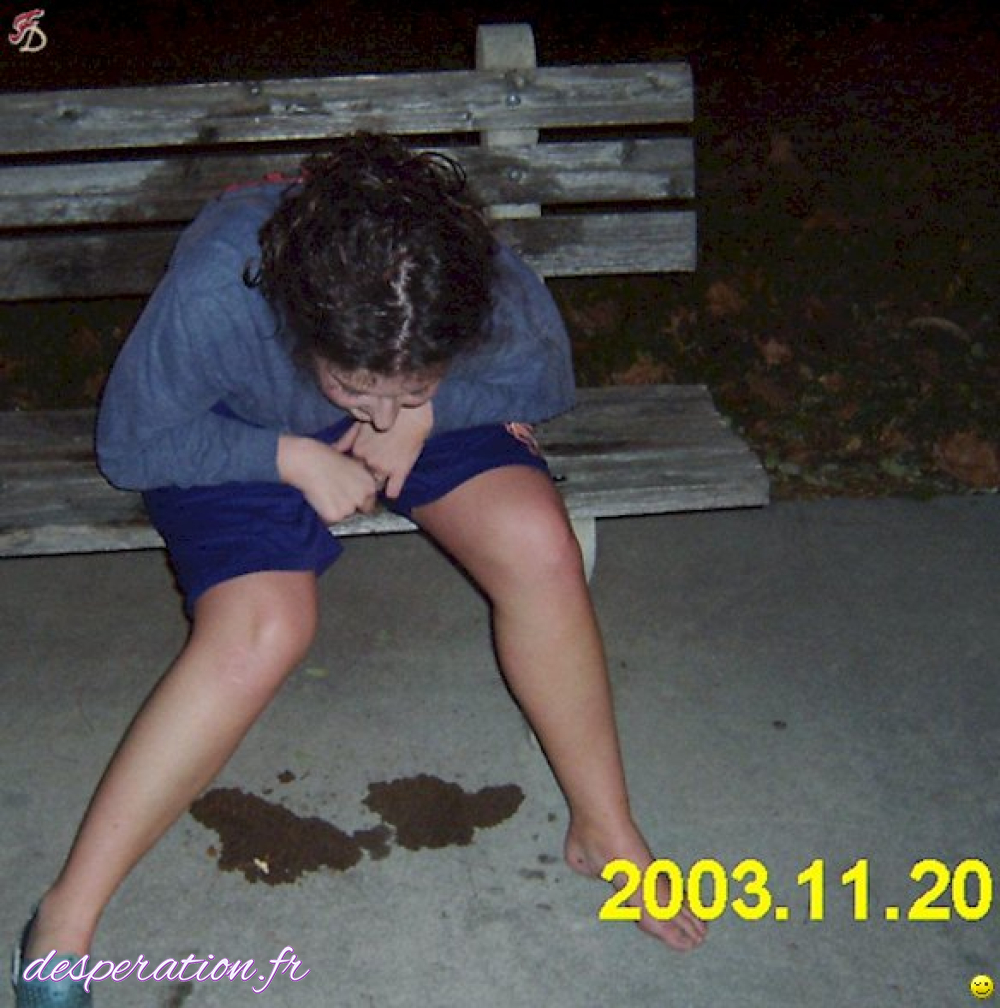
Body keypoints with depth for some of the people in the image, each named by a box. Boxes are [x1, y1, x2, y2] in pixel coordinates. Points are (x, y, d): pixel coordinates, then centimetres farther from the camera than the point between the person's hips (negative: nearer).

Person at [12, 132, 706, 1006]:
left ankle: (604, 830, -3)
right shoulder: (213, 295, -37)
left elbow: (546, 385, -6)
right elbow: (131, 446, -19)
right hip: (241, 437, -2)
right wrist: (292, 457, -27)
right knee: (262, 627, -28)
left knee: (540, 546, -23)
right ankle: (68, 919, -13)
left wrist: (425, 411, -22)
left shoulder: (499, 296, -31)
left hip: (436, 425, 3)